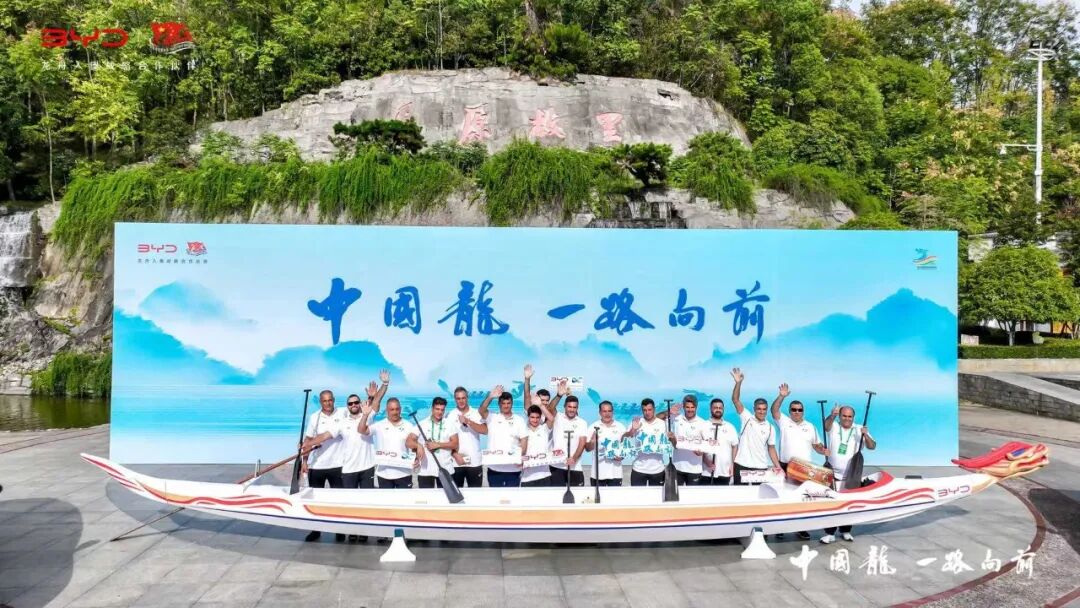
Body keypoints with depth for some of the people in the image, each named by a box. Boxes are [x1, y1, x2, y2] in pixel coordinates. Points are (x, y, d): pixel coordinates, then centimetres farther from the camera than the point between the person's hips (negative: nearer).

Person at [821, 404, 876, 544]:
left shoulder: (859, 430, 2)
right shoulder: (834, 427, -1)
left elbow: (872, 446, -6)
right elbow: (826, 424, -25)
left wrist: (866, 435, -27)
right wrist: (832, 415, -47)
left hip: (851, 476, 1)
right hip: (833, 474, -1)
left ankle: (845, 531, 22)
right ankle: (830, 533, 2)